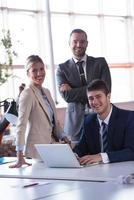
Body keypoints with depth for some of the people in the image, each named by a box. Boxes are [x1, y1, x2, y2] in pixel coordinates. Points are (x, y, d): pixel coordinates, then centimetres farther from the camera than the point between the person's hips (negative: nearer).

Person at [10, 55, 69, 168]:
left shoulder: (46, 92, 12)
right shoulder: (27, 94, -13)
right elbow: (21, 125, -21)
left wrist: (63, 137, 5)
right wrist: (20, 157, -27)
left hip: (51, 144, 7)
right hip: (37, 149, -7)